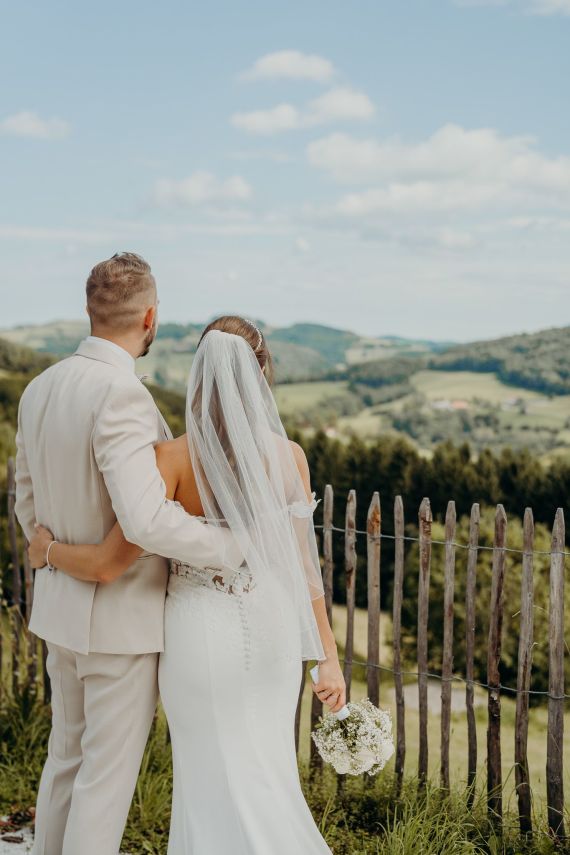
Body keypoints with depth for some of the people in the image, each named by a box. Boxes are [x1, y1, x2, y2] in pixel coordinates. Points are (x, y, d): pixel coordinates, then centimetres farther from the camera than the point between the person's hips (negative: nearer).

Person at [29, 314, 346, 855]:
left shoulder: (174, 458, -17)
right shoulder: (289, 456, -9)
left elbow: (109, 563, -19)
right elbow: (302, 565, -6)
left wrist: (48, 549, 1)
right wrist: (327, 655, 2)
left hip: (201, 635, -3)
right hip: (272, 631, 3)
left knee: (215, 779, 16)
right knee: (267, 770, 22)